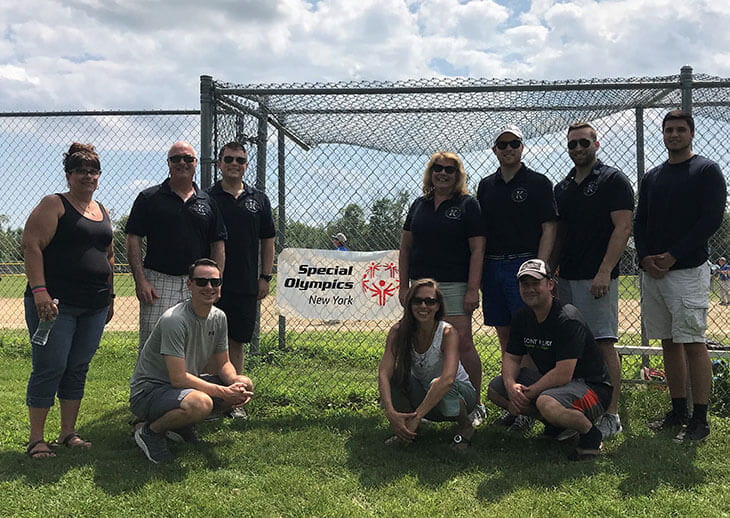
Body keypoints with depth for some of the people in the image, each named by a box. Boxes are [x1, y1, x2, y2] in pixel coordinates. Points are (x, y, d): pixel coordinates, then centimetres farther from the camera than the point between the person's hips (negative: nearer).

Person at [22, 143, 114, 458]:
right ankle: (36, 439, 7)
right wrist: (39, 290, -21)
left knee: (78, 369, 10)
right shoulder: (54, 205, -3)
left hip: (94, 307, 6)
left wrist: (110, 296, 21)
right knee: (50, 368, -4)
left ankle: (68, 433, 20)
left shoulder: (102, 212, 18)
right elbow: (31, 246, -12)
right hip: (55, 303, -6)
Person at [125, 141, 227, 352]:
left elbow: (218, 245, 11)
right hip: (158, 281, -2)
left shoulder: (207, 202, 12)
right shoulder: (149, 198, 5)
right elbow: (133, 240, 1)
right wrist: (140, 280, -9)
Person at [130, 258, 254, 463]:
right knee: (201, 403, -37)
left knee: (245, 385, -5)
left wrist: (235, 383, -15)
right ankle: (150, 431, -7)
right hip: (148, 391, -8)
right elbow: (178, 378, -27)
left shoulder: (219, 318, 1)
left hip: (187, 384, 8)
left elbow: (223, 364, 8)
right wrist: (225, 392, -27)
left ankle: (183, 424, 10)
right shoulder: (174, 320, -25)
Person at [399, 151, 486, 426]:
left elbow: (477, 249, -5)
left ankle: (475, 404, 3)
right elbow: (405, 248, 16)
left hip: (454, 285, -4)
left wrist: (473, 289, -13)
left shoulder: (467, 205, 1)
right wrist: (403, 287, 9)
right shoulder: (419, 205, 14)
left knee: (462, 344, -8)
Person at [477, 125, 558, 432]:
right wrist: (477, 270, 8)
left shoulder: (537, 183, 1)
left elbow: (549, 229, -4)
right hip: (491, 266, 5)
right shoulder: (486, 185, 15)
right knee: (503, 334, 8)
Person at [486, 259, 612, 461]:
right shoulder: (522, 318, 3)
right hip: (550, 381, 9)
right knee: (495, 388, 0)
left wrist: (528, 394, -21)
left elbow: (563, 374, -28)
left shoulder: (568, 319, -23)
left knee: (548, 403, -40)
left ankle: (590, 433, -8)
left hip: (592, 387, -9)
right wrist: (511, 385, -15)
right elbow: (511, 357, 7)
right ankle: (556, 424, 7)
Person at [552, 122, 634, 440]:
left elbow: (623, 227, -10)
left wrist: (605, 272, -18)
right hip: (566, 277, 7)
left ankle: (611, 414, -1)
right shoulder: (563, 187, 18)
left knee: (603, 344, -7)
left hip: (597, 277, -7)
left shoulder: (613, 180, -3)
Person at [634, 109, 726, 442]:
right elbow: (639, 223, 16)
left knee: (693, 343, -7)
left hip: (688, 270, -6)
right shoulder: (651, 177, 17)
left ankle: (700, 419, -1)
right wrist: (645, 258, -2)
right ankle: (678, 411, 17)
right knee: (669, 344, 9)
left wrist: (672, 256, -14)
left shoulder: (706, 171, -1)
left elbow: (712, 219, -10)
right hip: (652, 272, 6)